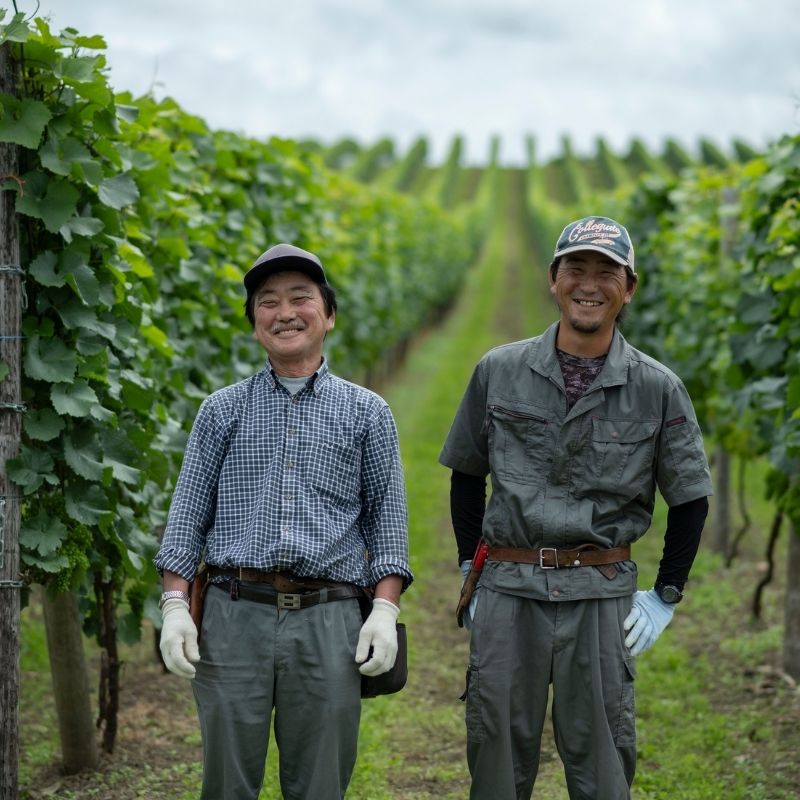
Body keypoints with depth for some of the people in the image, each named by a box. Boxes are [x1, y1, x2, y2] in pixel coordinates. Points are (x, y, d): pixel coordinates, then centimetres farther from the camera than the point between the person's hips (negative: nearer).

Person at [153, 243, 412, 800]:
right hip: (235, 614, 0)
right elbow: (188, 514, 10)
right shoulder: (224, 410, 12)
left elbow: (388, 515, 9)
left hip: (328, 624, 0)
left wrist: (386, 608, -2)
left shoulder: (366, 412, 10)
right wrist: (175, 606, 0)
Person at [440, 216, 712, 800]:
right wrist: (472, 571, 11)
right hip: (508, 591, 1)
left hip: (601, 597, -1)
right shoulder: (498, 372, 3)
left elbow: (690, 498, 8)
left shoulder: (658, 388, 0)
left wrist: (666, 597, 5)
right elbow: (467, 475, 15)